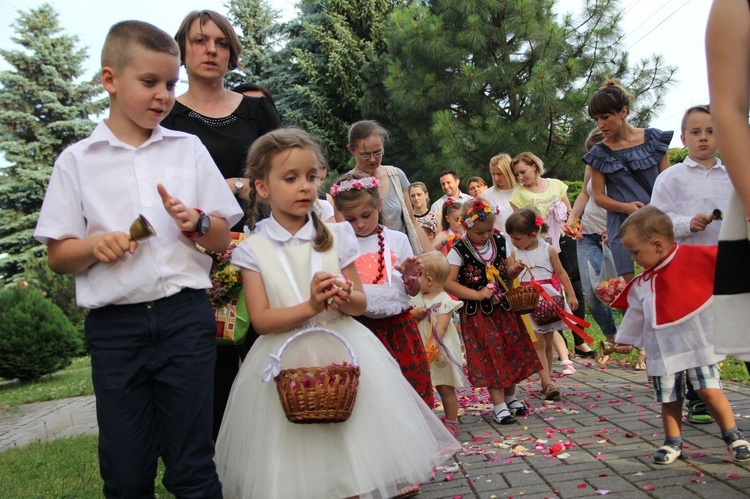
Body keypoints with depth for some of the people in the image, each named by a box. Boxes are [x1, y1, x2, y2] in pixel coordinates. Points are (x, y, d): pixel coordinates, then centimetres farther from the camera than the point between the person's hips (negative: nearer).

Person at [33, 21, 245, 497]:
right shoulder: (78, 160, 4)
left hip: (186, 319, 0)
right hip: (115, 327, 0)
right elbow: (57, 256, 5)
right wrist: (94, 246, -15)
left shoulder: (189, 149, 7)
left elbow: (223, 238, 9)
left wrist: (195, 222, -11)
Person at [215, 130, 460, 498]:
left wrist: (344, 297, -18)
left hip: (342, 352, 1)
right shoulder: (253, 249, -4)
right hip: (287, 363, -1)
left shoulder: (336, 237, 0)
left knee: (352, 463, 5)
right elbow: (261, 320, -8)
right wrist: (310, 306, -22)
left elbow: (361, 304, 4)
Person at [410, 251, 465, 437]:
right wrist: (413, 313, -14)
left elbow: (441, 326, -22)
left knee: (445, 388, 4)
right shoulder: (416, 298, 7)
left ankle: (451, 422, 18)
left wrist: (433, 343, -33)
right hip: (420, 351, 6)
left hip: (439, 352, -6)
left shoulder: (444, 301, -14)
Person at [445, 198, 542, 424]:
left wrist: (513, 271, -9)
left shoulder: (499, 241, 2)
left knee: (512, 350, 11)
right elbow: (448, 283, -19)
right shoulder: (459, 250, -14)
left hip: (503, 307, 6)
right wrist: (478, 294, -21)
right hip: (476, 312, -5)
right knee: (490, 356, -2)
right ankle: (499, 406, 8)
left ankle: (510, 397, 29)